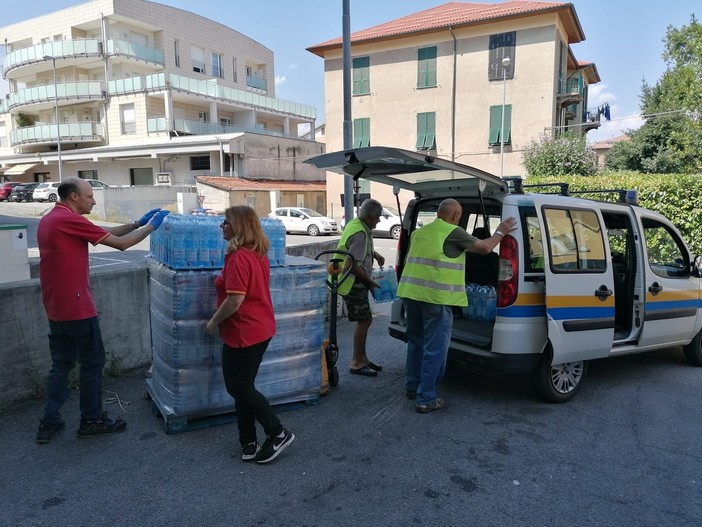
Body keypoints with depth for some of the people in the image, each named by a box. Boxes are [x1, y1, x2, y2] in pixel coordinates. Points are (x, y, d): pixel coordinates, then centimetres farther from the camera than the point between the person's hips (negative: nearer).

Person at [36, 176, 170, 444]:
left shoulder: (49, 219, 12)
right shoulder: (69, 220, -19)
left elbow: (104, 231, 15)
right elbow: (121, 243, -16)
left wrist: (137, 223, 12)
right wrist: (151, 226, -4)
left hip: (57, 307, 9)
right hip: (76, 307, -9)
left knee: (61, 364, 16)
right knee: (92, 363, 5)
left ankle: (49, 422, 21)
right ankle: (92, 420, 17)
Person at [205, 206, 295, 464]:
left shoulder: (238, 257, -21)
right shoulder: (259, 254, 9)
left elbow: (235, 299, -27)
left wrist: (214, 321, -12)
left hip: (244, 332, -10)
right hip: (260, 328, 10)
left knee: (239, 387, 5)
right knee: (242, 386, 17)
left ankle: (278, 433, 14)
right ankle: (249, 442, 26)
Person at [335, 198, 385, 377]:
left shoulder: (356, 224, 9)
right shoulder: (360, 234, -23)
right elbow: (353, 265, -26)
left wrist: (375, 254, 15)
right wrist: (370, 281, -13)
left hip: (354, 282, 11)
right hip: (353, 283, -11)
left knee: (365, 320, 16)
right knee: (364, 321, -4)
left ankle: (362, 358, 26)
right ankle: (357, 364, 5)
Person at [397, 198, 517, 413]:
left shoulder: (419, 232, 18)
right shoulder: (454, 232, -5)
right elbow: (484, 247, -1)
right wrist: (500, 232, 16)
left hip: (411, 293, 8)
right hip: (436, 297, -8)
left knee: (416, 341, 22)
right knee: (434, 349, 1)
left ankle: (412, 386, 33)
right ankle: (426, 399, 5)